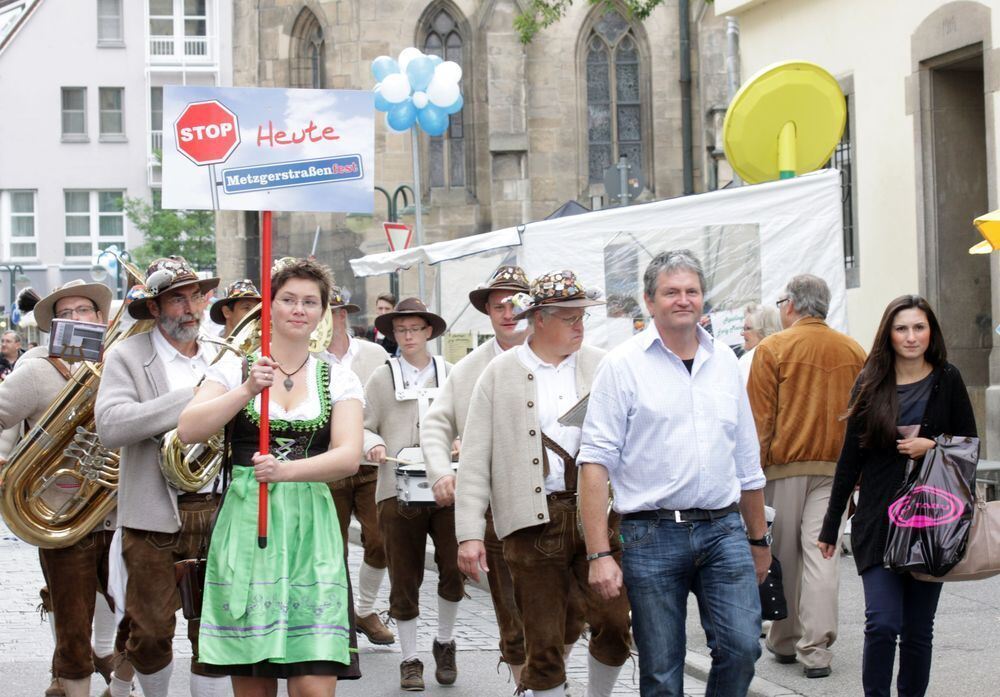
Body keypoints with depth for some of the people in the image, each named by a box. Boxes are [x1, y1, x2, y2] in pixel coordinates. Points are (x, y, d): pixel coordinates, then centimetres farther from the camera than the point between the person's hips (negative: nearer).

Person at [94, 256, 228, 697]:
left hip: (216, 512, 3)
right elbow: (109, 427, -19)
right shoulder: (127, 357, -3)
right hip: (154, 516, -3)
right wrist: (191, 395, -22)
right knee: (150, 632, 4)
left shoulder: (220, 359, 12)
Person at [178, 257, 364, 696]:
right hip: (244, 529, 0)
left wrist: (288, 469, -23)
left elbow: (349, 457, -6)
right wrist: (248, 390, -20)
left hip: (310, 532, 0)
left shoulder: (339, 381, 9)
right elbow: (188, 431, -7)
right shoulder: (234, 370, 7)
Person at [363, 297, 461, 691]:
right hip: (398, 491, 0)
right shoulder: (382, 378, 8)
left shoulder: (451, 375, 9)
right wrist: (373, 444, -13)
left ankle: (444, 644, 18)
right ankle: (409, 660, 16)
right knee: (404, 580, 4)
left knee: (454, 570, -6)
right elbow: (362, 426, 8)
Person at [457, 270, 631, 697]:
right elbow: (474, 460, 0)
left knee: (614, 624, -2)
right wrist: (470, 533, -5)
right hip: (533, 519, -1)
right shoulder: (500, 373, 3)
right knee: (543, 642, 3)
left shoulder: (601, 366, 8)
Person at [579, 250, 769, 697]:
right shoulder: (624, 364, -2)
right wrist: (599, 554, -13)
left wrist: (758, 539, 21)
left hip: (724, 529, 3)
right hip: (653, 535, -3)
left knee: (742, 646, -8)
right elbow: (596, 462, -7)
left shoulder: (723, 360, 12)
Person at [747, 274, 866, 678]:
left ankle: (784, 641, 20)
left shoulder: (773, 349, -5)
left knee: (784, 556, 9)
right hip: (836, 466, 2)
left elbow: (759, 419, -7)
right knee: (822, 554, 0)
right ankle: (816, 649, -6)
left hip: (786, 466, -2)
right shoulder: (853, 351, 6)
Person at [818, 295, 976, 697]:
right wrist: (831, 524, 8)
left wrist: (933, 446, -13)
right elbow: (850, 457, 8)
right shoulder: (870, 384, 5)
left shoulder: (947, 381, 4)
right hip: (879, 522, 0)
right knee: (882, 623, -12)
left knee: (918, 629, 4)